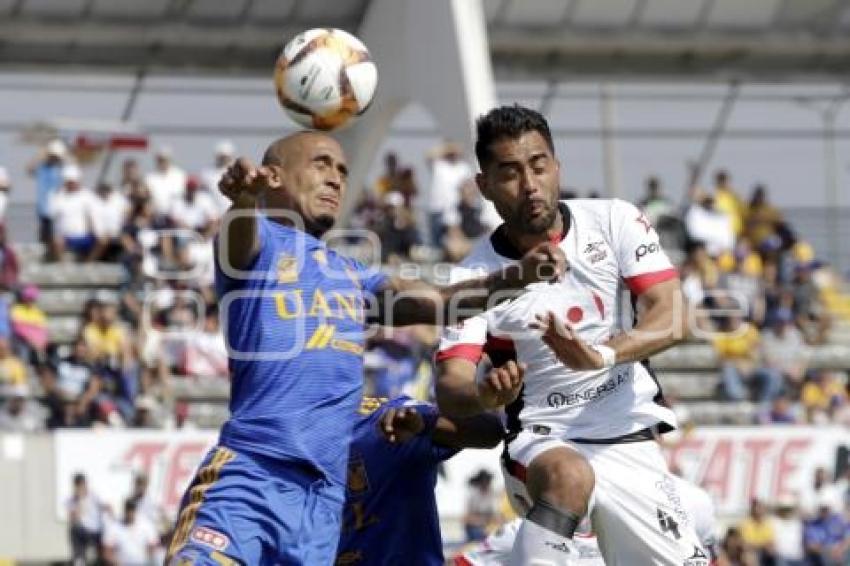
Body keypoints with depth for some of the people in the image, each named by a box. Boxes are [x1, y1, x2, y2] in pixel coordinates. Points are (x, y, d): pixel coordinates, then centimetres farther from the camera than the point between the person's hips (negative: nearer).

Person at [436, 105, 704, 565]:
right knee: (567, 474, -37)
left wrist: (601, 354, -35)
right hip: (545, 440, -3)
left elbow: (670, 320, -14)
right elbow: (449, 388, -17)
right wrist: (486, 394, -42)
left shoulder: (614, 222, -4)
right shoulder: (471, 279, -7)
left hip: (633, 440, 3)